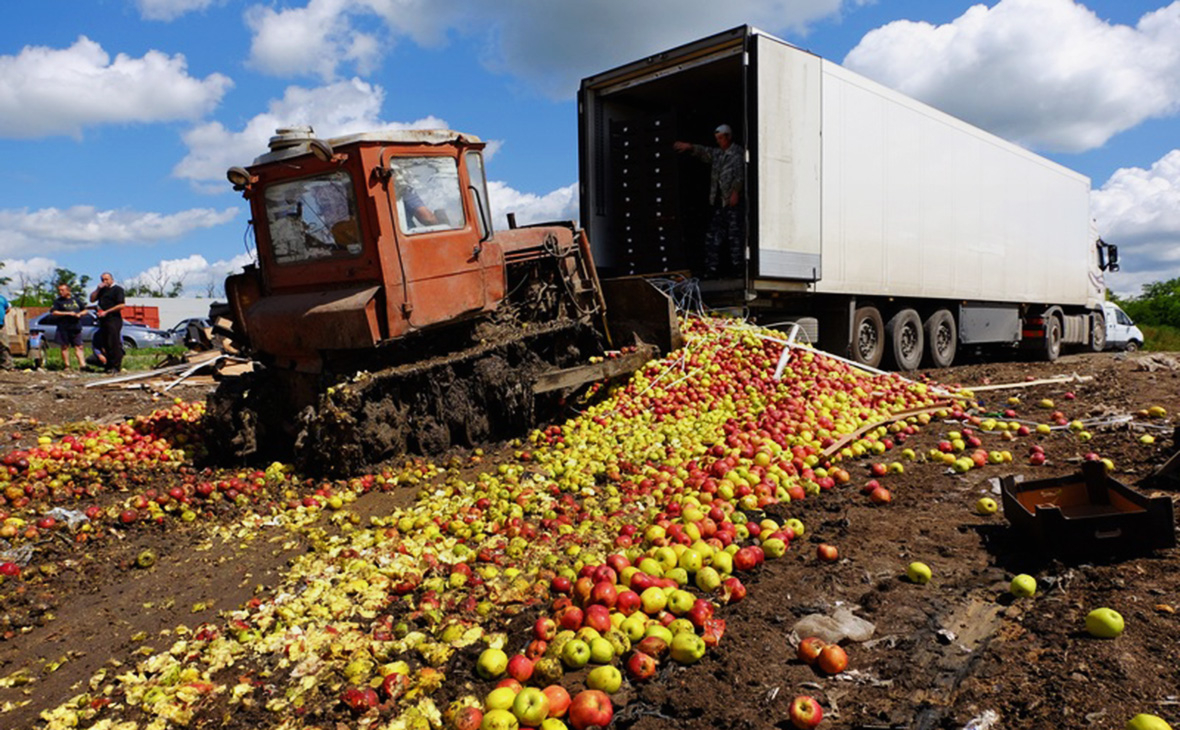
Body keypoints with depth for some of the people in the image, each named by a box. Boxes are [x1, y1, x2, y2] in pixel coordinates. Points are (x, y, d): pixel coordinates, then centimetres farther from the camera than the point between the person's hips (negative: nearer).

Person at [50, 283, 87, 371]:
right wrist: (67, 313, -14)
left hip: (76, 327, 2)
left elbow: (84, 310, 18)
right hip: (64, 328, -1)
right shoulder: (58, 301, 4)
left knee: (78, 346, -3)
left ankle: (82, 364, -8)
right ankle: (67, 366, 7)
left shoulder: (76, 299, 12)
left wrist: (79, 314, -4)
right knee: (65, 347, 3)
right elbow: (54, 312, -7)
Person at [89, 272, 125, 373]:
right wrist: (98, 289, 4)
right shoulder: (102, 290, 21)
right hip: (103, 320, 8)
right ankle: (109, 365, 11)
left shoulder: (117, 289, -2)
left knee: (114, 344, -11)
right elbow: (92, 299, 16)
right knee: (105, 344, 7)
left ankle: (116, 366, -10)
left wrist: (106, 312, -14)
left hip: (114, 320, -8)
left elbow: (121, 305, -11)